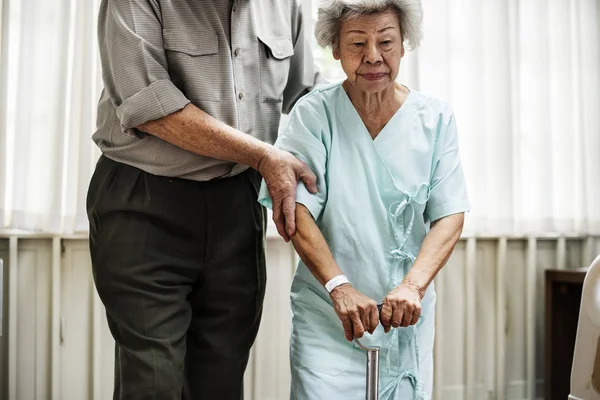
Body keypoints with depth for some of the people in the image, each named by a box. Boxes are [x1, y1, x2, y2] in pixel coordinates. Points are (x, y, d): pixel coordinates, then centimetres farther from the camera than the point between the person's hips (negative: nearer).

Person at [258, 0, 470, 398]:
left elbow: (450, 215, -4)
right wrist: (339, 287, -25)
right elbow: (293, 209, -12)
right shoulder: (314, 113, -5)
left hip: (408, 318, 2)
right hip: (326, 316, -2)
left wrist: (413, 285, -20)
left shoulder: (436, 119, 1)